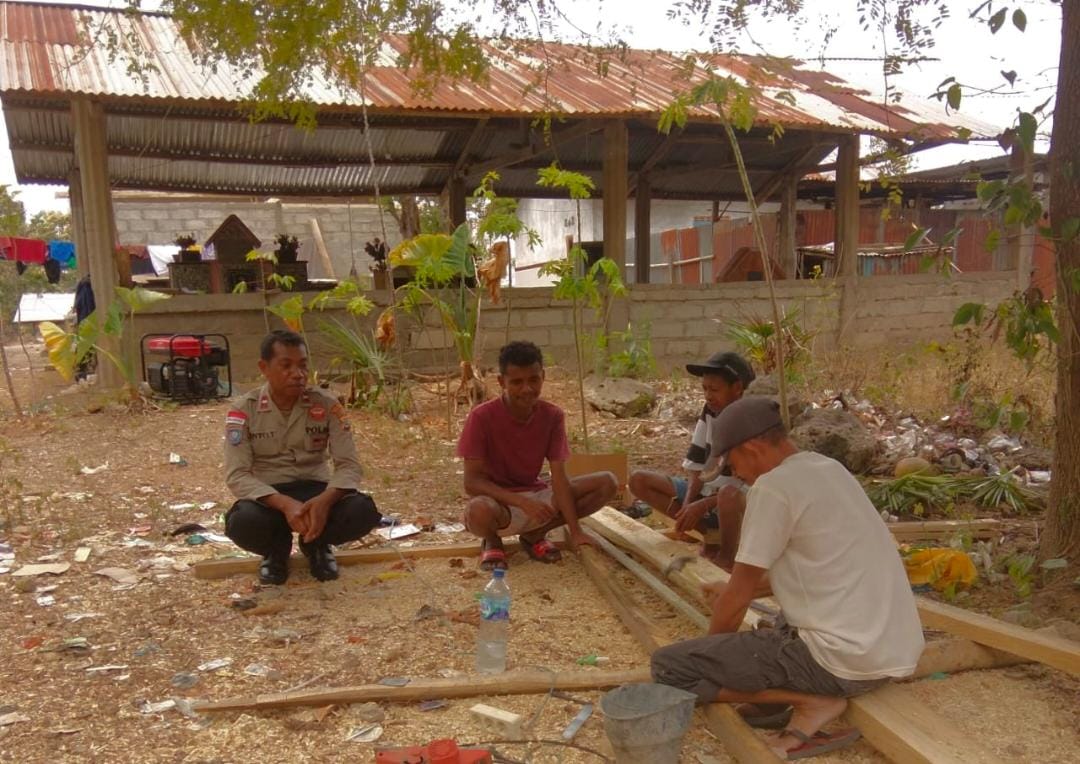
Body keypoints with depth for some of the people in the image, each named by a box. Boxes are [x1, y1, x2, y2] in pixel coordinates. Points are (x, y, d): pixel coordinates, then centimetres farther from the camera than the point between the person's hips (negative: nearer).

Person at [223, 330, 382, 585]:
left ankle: (316, 544, 6)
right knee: (243, 522, -36)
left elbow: (349, 465, -9)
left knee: (363, 511, -29)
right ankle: (277, 549, 3)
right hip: (268, 496, -1)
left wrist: (325, 499, -32)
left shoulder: (326, 405, -6)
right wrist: (285, 504, -33)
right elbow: (237, 475, -16)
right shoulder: (243, 410, -9)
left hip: (315, 490, 1)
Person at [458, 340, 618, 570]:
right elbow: (472, 481, -20)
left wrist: (575, 531, -22)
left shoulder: (553, 416, -7)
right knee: (479, 510, -42)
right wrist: (522, 502, -33)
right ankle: (492, 541, -1)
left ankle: (535, 534, 3)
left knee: (607, 483, -12)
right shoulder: (482, 417, -18)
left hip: (536, 496, 5)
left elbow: (559, 477, -11)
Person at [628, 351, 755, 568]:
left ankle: (726, 556, -12)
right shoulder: (709, 413, -2)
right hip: (708, 492, 7)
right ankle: (711, 533, -7)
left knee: (729, 494, -43)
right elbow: (696, 468, -1)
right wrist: (688, 504, -18)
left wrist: (702, 506, -25)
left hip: (741, 500, -6)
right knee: (639, 480, -6)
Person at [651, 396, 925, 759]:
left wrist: (711, 646, 13)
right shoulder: (829, 470, 12)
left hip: (846, 658, -9)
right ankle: (817, 692, 13)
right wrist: (740, 590, 36)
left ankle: (813, 702, -4)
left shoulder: (773, 486, -14)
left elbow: (738, 597, -6)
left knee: (669, 667, -7)